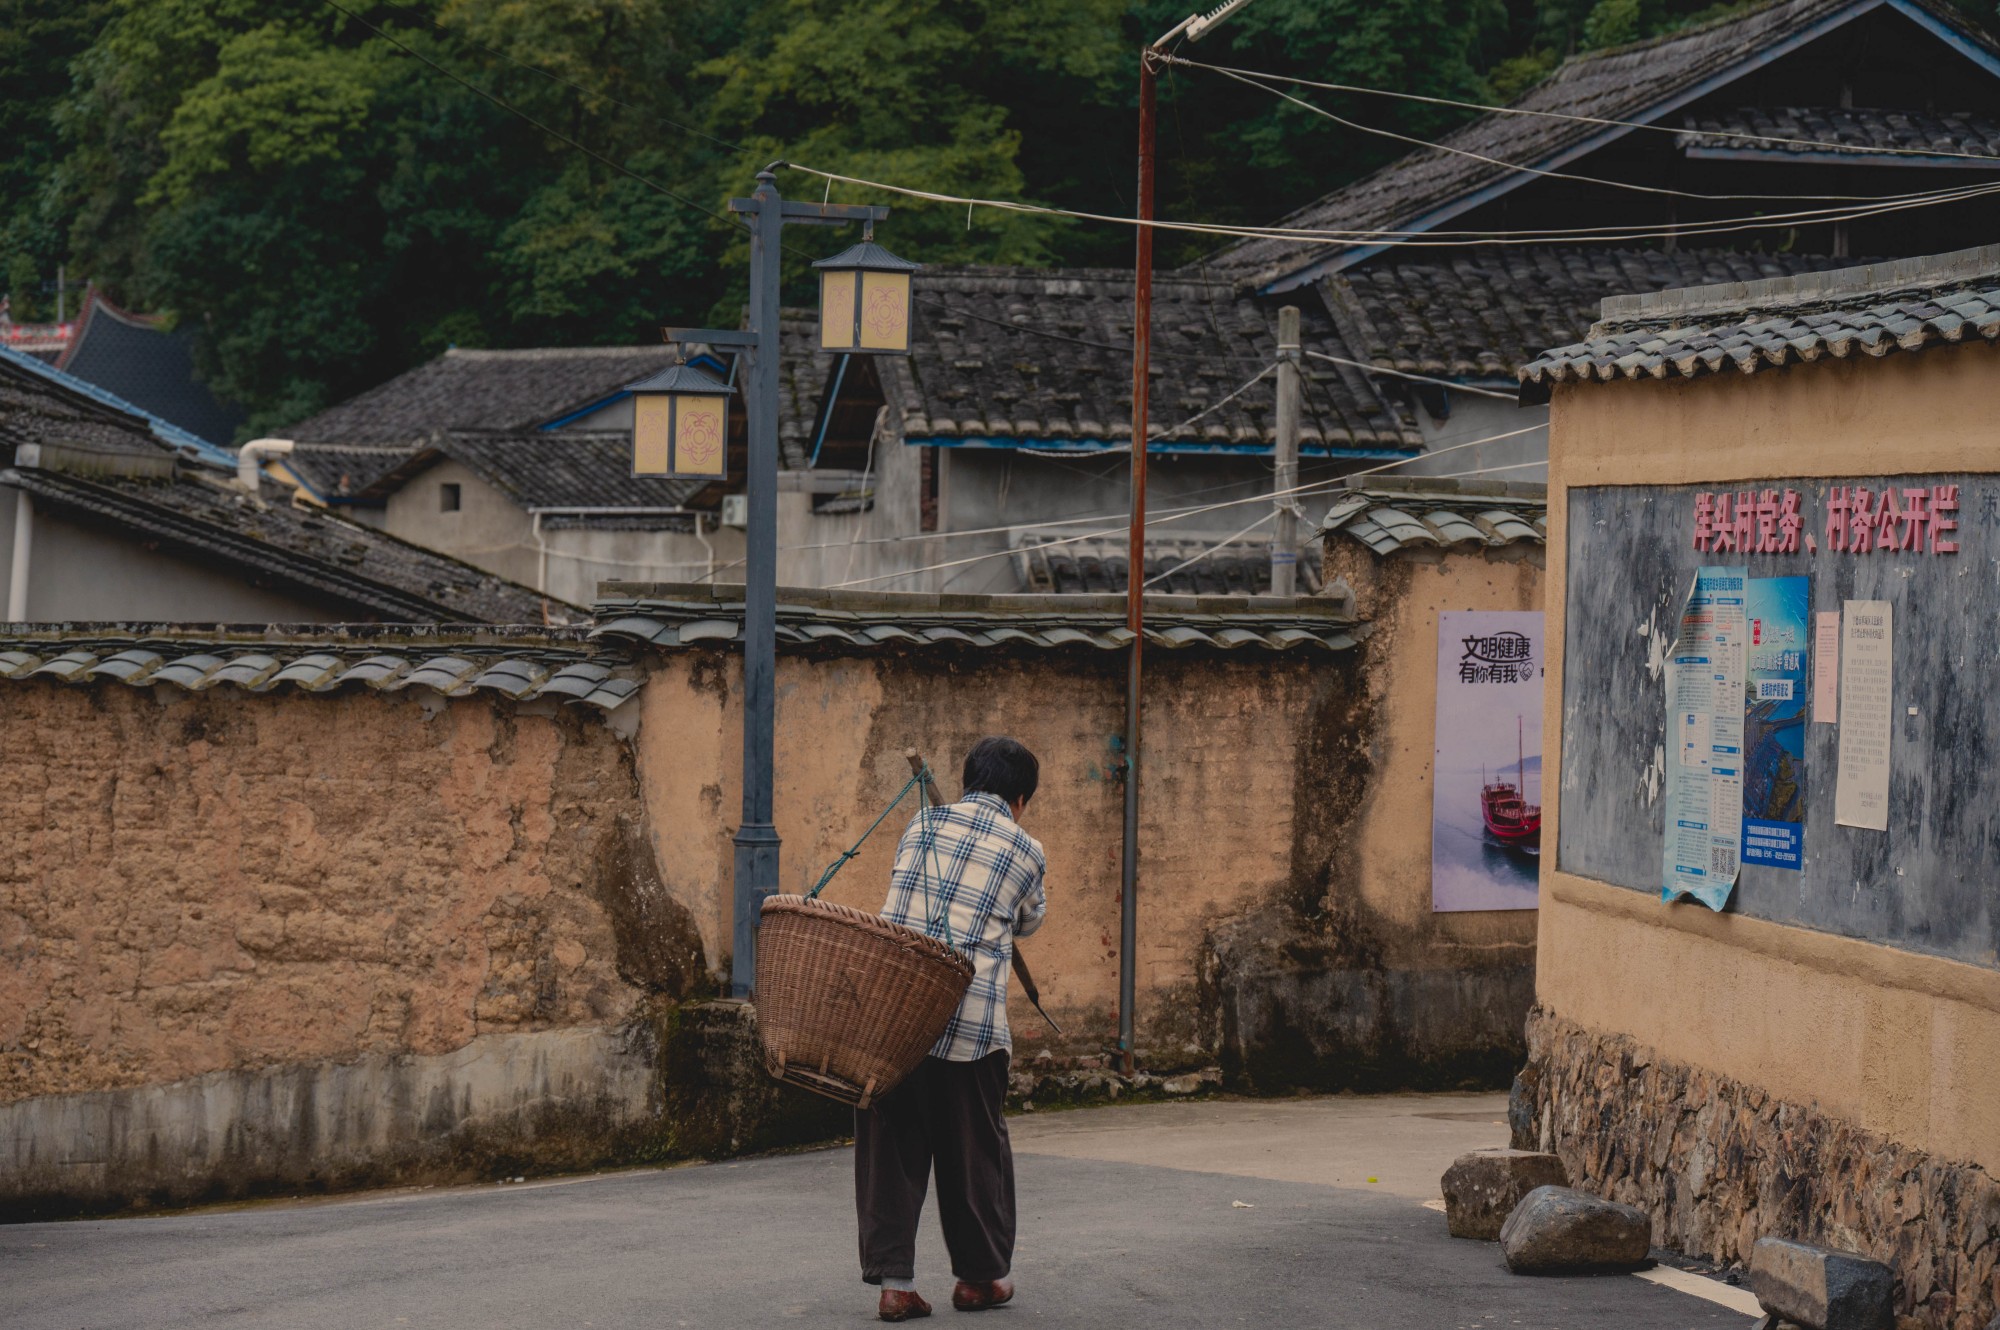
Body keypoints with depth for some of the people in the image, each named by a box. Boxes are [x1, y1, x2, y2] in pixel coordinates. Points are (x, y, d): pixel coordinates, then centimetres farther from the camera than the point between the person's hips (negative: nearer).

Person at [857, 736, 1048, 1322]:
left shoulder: (923, 826, 13)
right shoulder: (1026, 850, 7)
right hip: (968, 1025, -2)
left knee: (889, 1146, 7)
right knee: (975, 1148, 13)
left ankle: (893, 1280, 4)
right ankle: (980, 1276, 23)